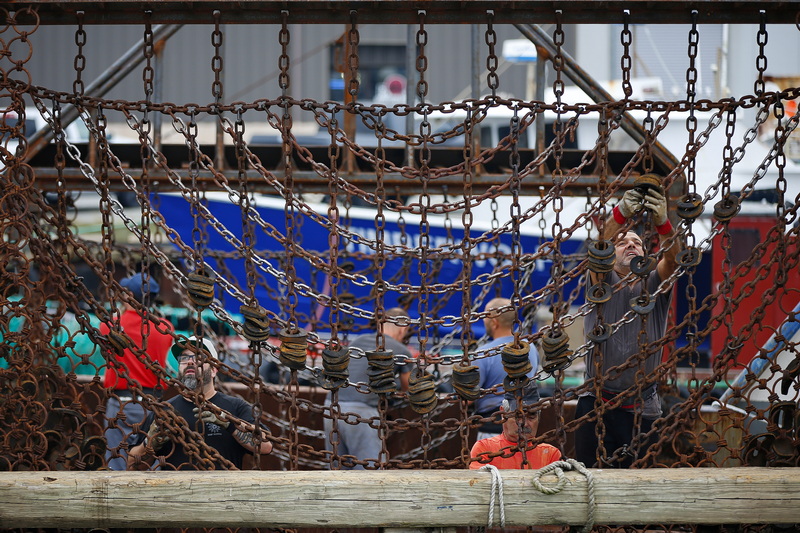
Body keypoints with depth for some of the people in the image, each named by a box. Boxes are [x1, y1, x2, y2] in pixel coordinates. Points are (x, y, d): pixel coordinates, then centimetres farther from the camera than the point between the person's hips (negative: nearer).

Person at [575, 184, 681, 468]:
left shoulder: (654, 284, 10)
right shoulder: (604, 282, 8)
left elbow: (672, 255, -9)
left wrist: (662, 221, -30)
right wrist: (621, 214, -31)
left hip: (642, 407, 1)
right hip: (597, 401, -1)